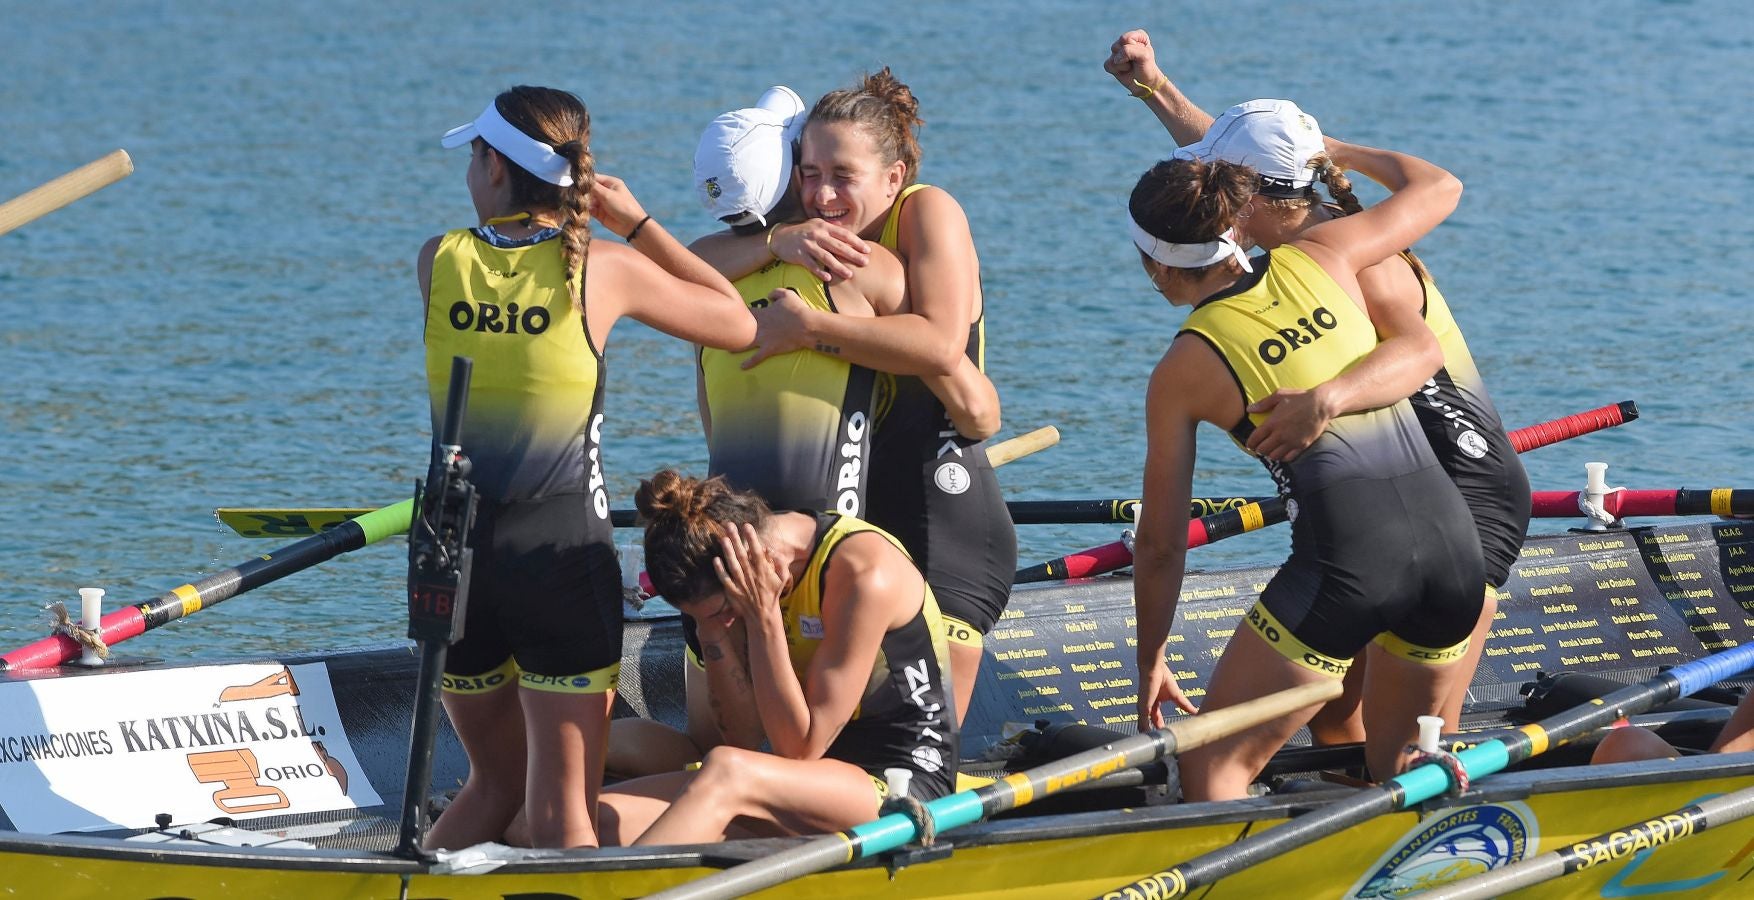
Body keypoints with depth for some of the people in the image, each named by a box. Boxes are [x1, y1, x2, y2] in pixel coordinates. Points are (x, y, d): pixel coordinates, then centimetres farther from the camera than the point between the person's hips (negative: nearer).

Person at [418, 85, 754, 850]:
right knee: (562, 807, 1)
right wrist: (638, 222, 8)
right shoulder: (605, 270, -7)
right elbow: (739, 326, 6)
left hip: (452, 557, 3)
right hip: (562, 556, -3)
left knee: (495, 781, 21)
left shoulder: (438, 262, -1)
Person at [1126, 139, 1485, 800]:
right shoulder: (1320, 260, 11)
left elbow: (1160, 545, 11)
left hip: (1345, 560, -5)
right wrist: (1340, 152, 45)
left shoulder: (1182, 371, 4)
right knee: (1399, 771, 24)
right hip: (1451, 541, 5)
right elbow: (1439, 187, 30)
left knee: (1215, 769, 6)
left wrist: (1150, 663, 24)